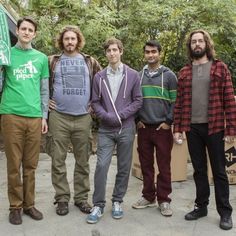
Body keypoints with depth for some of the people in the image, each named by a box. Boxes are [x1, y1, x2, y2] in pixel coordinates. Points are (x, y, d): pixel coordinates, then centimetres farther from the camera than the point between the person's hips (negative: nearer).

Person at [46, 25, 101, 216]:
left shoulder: (90, 62, 9)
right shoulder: (52, 61, 6)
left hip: (83, 118, 1)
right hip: (58, 117, -1)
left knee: (83, 161, 7)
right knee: (58, 161, 3)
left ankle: (81, 197, 19)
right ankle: (62, 198, 15)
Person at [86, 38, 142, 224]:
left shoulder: (132, 75, 1)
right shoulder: (99, 77, 5)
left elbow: (138, 101, 0)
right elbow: (95, 102, 5)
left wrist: (121, 115, -11)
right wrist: (106, 116, -12)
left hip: (126, 128, 0)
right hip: (106, 129, 0)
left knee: (124, 168, 8)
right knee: (101, 166, -5)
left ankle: (117, 202, 24)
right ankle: (98, 205, 8)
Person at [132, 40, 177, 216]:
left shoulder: (169, 76, 0)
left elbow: (175, 101, -2)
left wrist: (169, 122, -9)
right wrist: (137, 119, 4)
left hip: (162, 128, -3)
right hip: (143, 127, 3)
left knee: (164, 166, 2)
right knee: (146, 165, 10)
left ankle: (164, 200, 14)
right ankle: (148, 197, 23)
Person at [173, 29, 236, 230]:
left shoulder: (220, 68, 2)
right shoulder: (184, 72, 10)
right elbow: (179, 102, 9)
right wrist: (177, 128, 2)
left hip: (214, 127, -3)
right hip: (192, 128, 3)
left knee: (219, 170, 4)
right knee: (199, 170, 12)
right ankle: (201, 206, 25)